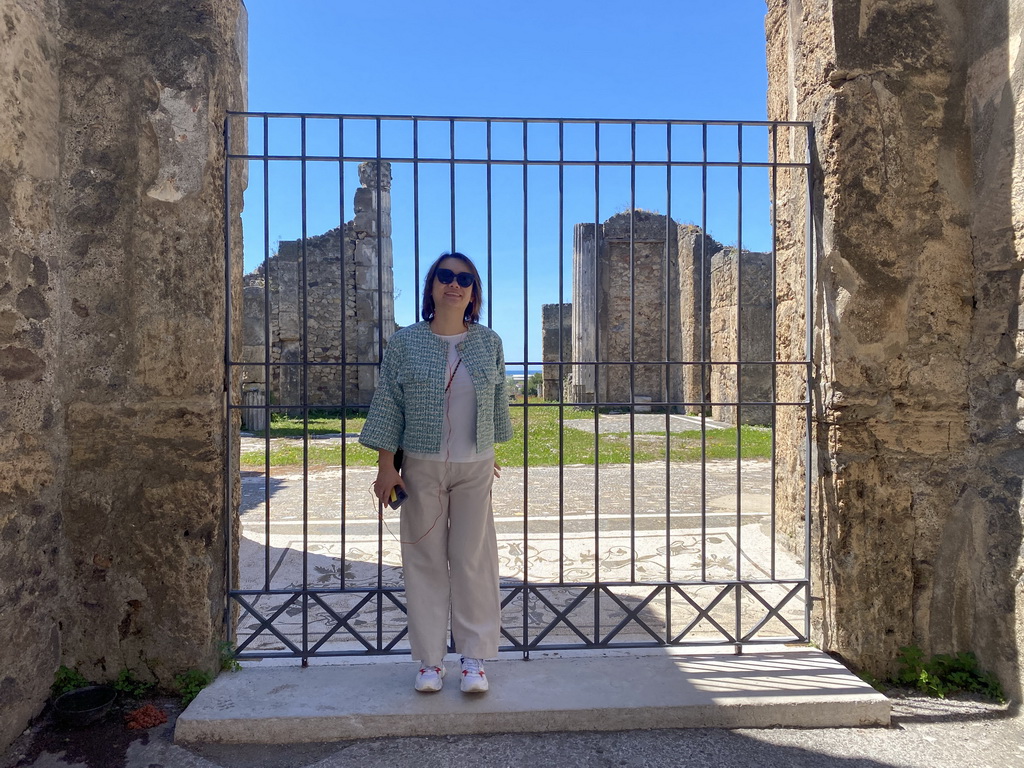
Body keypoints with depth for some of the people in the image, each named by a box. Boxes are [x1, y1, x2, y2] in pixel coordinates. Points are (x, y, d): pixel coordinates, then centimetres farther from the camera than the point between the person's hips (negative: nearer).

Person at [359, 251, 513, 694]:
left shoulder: (489, 343, 4)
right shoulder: (404, 343, -1)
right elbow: (387, 407, -1)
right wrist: (386, 466, -5)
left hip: (474, 467, 1)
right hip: (422, 467, -1)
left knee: (473, 558, 3)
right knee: (425, 560, 5)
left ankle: (474, 660, 16)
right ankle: (430, 661, 18)